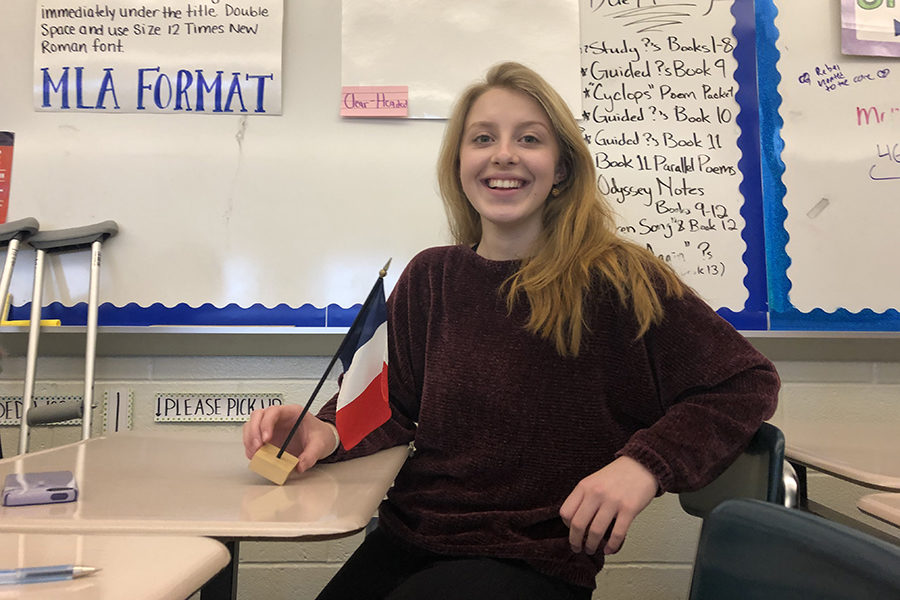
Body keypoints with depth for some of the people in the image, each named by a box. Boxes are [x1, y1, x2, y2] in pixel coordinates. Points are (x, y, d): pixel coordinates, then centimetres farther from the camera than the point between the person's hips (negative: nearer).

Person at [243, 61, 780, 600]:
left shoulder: (616, 278, -8)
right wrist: (329, 430, -12)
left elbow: (747, 381, -4)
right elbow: (392, 402, 10)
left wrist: (644, 463, -18)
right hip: (403, 542, 4)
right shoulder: (430, 278, 4)